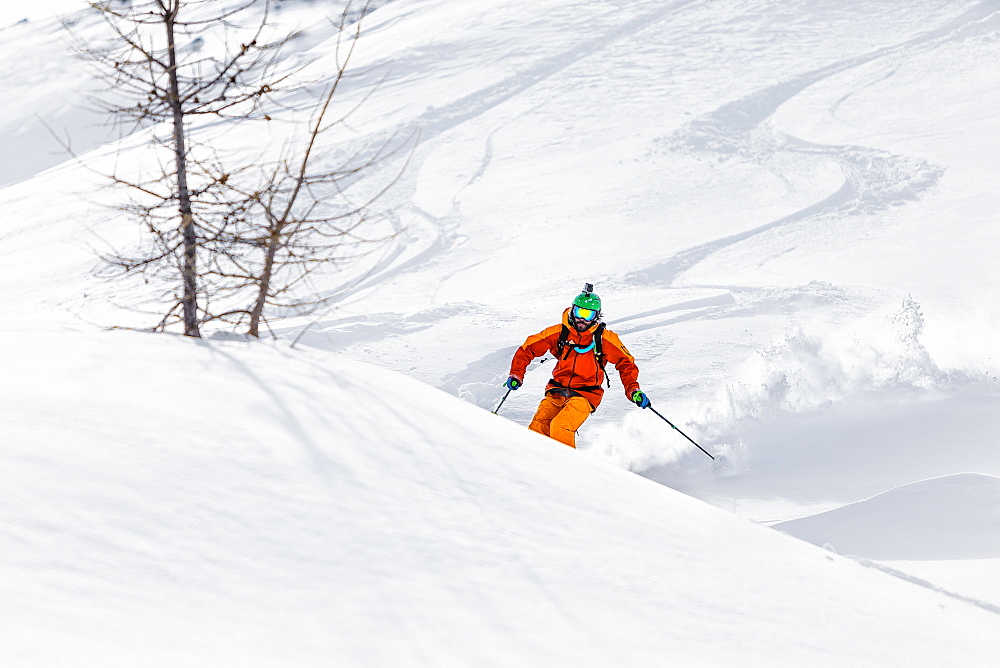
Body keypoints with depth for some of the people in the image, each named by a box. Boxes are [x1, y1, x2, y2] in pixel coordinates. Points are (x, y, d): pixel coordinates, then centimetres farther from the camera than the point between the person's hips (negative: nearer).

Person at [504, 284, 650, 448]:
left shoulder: (604, 338, -3)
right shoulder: (559, 333, 1)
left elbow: (626, 363, 5)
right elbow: (528, 349, 9)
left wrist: (633, 390, -9)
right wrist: (516, 375, -3)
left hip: (586, 394, -3)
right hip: (557, 390, 3)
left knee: (560, 427, -29)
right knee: (537, 429, -19)